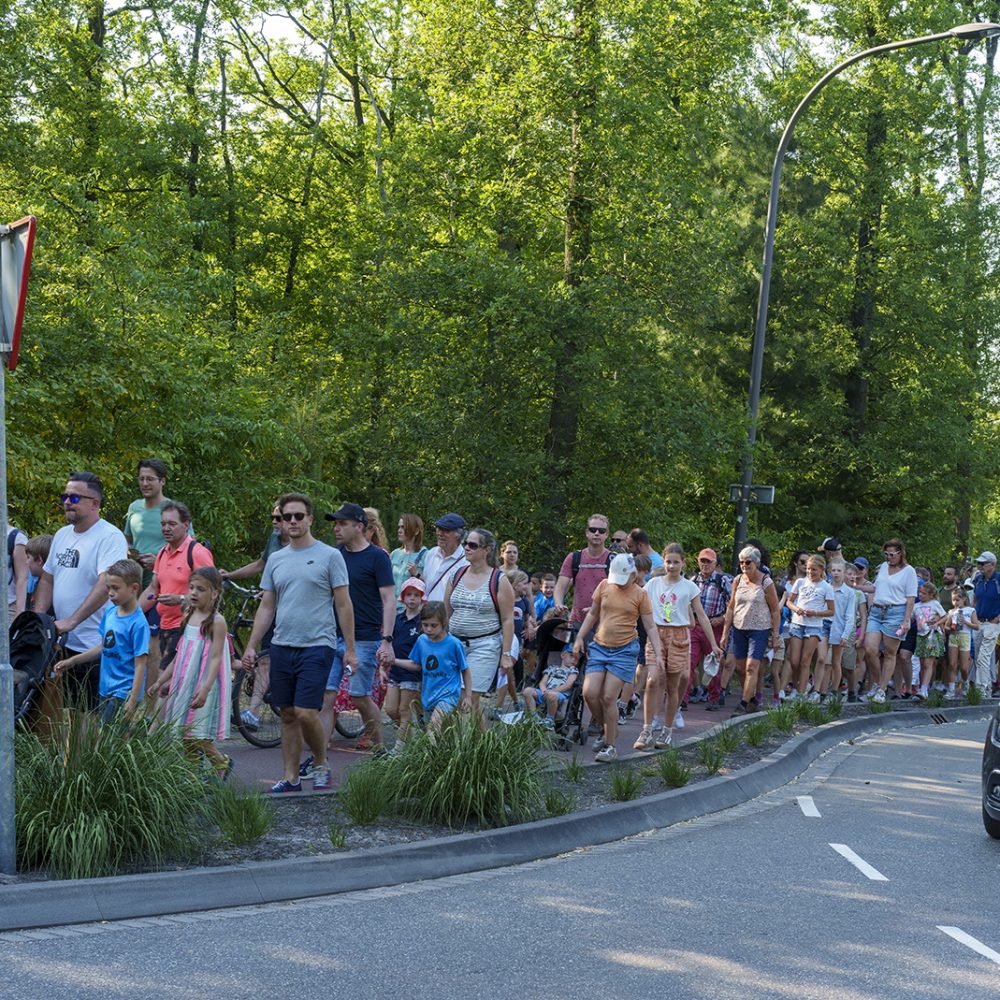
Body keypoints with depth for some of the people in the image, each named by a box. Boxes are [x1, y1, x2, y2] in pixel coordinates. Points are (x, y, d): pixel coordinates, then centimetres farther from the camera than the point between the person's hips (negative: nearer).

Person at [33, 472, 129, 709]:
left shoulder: (110, 537, -13)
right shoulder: (62, 535, 14)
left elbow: (106, 585, -24)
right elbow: (47, 580, 19)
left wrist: (71, 622, -28)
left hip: (96, 646, -8)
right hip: (63, 643, 8)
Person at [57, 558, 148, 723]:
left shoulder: (138, 623, -16)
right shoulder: (110, 611, 7)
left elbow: (140, 664, -16)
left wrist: (133, 700, -19)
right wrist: (72, 661, 21)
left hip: (123, 692, -8)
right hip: (106, 689, 8)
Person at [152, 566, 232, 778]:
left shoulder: (216, 622, -10)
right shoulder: (188, 617, 11)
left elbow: (216, 658, -17)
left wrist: (205, 688, -27)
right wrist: (161, 681, 18)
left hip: (204, 685, -7)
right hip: (184, 683, 7)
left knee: (196, 735, -8)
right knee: (183, 736, 6)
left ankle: (221, 762, 14)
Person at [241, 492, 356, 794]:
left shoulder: (329, 556, -2)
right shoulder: (276, 559, 13)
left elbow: (343, 605, -2)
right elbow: (266, 607, 16)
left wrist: (350, 649, -6)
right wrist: (251, 647, 9)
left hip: (317, 647, -5)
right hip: (282, 646, 5)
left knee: (306, 713, -12)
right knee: (288, 715, 8)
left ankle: (320, 765, 11)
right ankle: (290, 777, 15)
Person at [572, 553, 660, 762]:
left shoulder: (640, 594, -2)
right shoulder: (604, 586, 5)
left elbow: (650, 627, 0)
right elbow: (592, 614, 16)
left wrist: (658, 654, -9)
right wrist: (579, 638, 10)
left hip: (624, 651, -4)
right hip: (599, 647, 4)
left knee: (608, 698, -9)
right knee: (589, 693, -7)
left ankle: (610, 746, 3)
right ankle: (605, 729, 19)